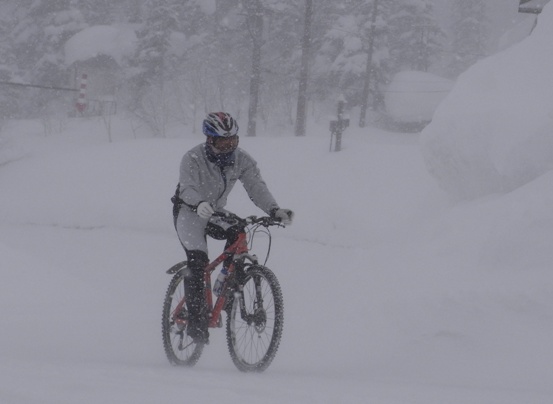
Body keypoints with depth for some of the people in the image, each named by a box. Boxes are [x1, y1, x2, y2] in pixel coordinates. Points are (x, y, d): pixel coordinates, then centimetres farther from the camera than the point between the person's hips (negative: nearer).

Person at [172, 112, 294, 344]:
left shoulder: (242, 160, -11)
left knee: (237, 235, -27)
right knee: (197, 262, -22)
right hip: (189, 212, -5)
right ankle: (196, 322, -20)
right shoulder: (193, 159, -23)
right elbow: (187, 188, -38)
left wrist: (274, 210, -38)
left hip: (215, 213, 5)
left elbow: (256, 186, -19)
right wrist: (199, 204, -61)